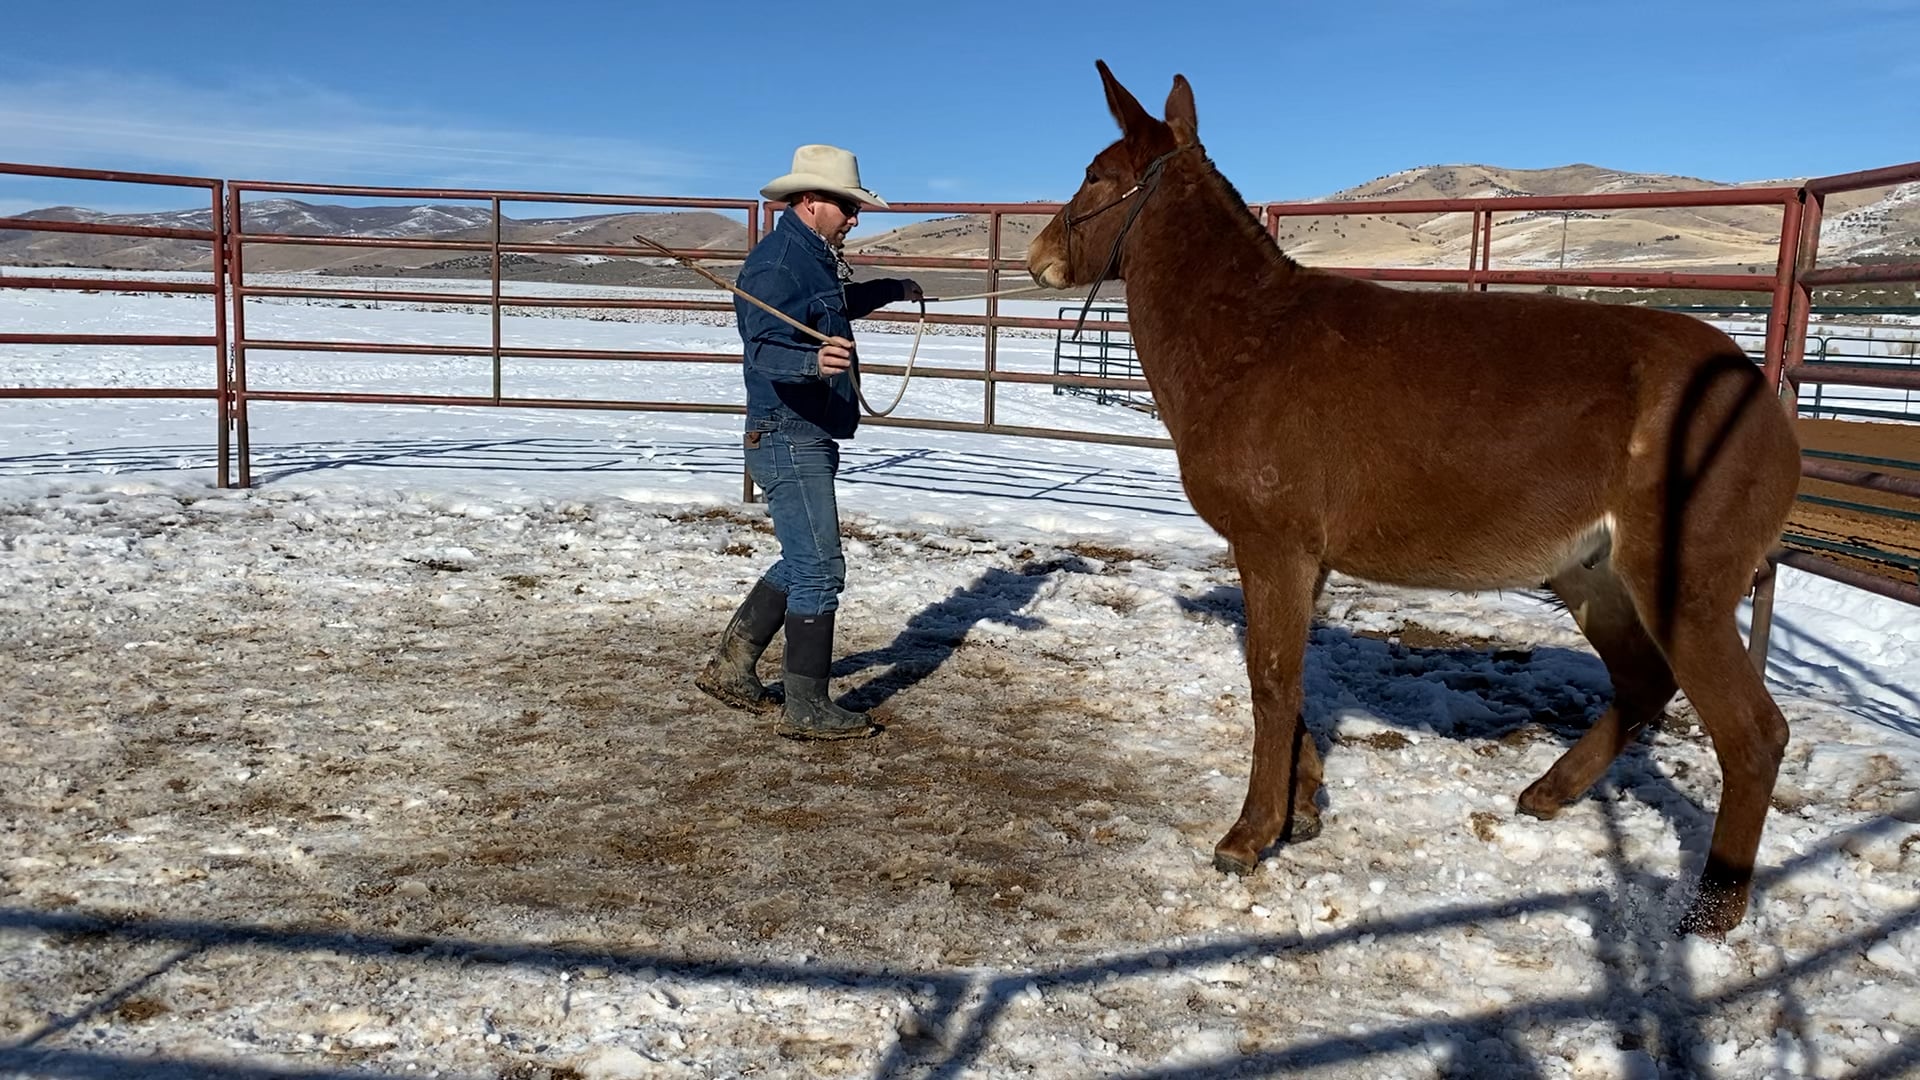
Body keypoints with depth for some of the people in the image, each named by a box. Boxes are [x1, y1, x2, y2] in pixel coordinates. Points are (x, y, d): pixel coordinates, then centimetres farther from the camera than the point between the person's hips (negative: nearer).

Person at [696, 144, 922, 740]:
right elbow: (765, 349, -30)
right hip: (789, 438, -11)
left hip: (812, 439, 11)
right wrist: (813, 361, -49)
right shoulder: (776, 263, -17)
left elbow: (844, 305, 37)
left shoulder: (816, 259, 15)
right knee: (820, 570, -7)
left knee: (801, 564, 18)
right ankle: (806, 708, 2)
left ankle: (730, 667, 26)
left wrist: (893, 289, 50)